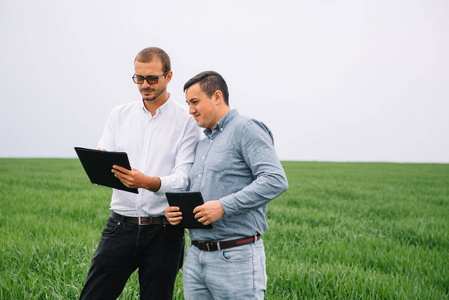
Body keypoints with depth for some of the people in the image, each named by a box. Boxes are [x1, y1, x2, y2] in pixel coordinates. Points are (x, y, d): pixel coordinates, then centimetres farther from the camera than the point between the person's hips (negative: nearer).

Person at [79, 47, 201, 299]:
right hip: (121, 226, 3)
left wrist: (148, 182, -31)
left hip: (163, 232, -2)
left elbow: (183, 179, -12)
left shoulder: (186, 121, -1)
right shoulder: (120, 115, 10)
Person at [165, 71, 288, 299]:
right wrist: (175, 211, 4)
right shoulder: (202, 145, 21)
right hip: (195, 257, 8)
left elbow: (276, 180, -19)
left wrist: (224, 207, -23)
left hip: (235, 257, -8)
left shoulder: (246, 130, -6)